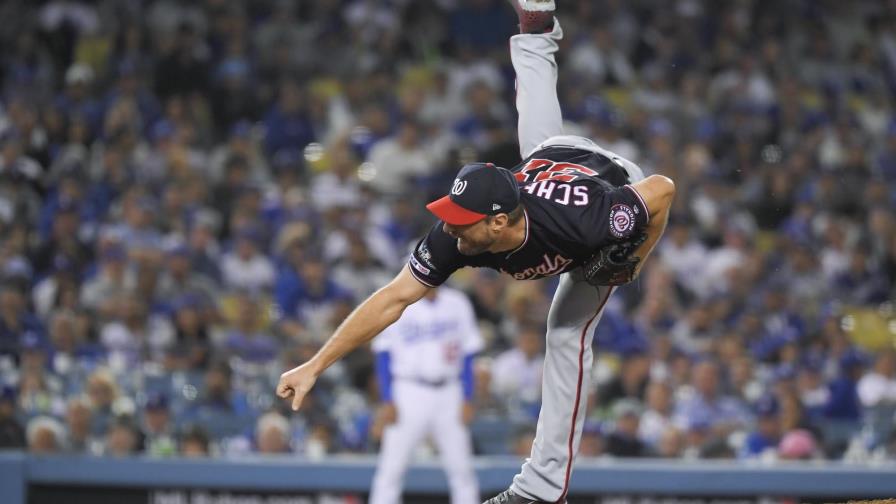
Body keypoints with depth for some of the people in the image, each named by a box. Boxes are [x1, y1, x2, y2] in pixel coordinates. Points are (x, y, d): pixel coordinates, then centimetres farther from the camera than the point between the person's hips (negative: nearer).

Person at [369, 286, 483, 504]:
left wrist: (467, 400, 2)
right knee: (390, 469, -6)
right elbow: (384, 355, 0)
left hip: (449, 394, 2)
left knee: (461, 468, 1)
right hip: (408, 393, -2)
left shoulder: (457, 304, 5)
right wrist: (387, 402, -6)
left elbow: (467, 355, 9)